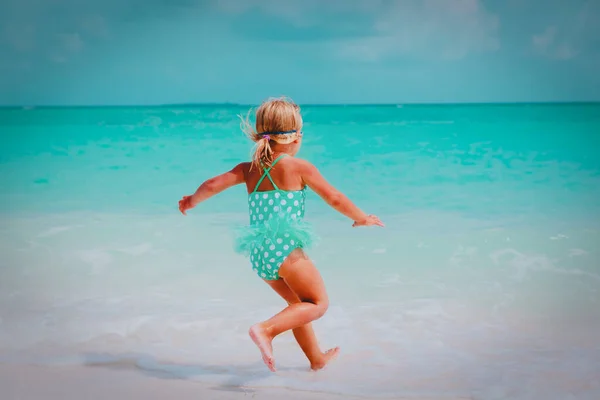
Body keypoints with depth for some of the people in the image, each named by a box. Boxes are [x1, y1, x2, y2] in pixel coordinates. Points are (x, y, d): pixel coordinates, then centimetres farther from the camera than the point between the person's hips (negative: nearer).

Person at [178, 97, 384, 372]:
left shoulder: (248, 169, 9)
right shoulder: (299, 167, -2)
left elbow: (213, 184, 6)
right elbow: (334, 198, 3)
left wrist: (191, 202, 26)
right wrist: (362, 218, 18)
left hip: (259, 253, 7)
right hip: (285, 247, -7)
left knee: (298, 302, 25)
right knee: (318, 303, 3)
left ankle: (317, 359, 36)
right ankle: (266, 329, -18)